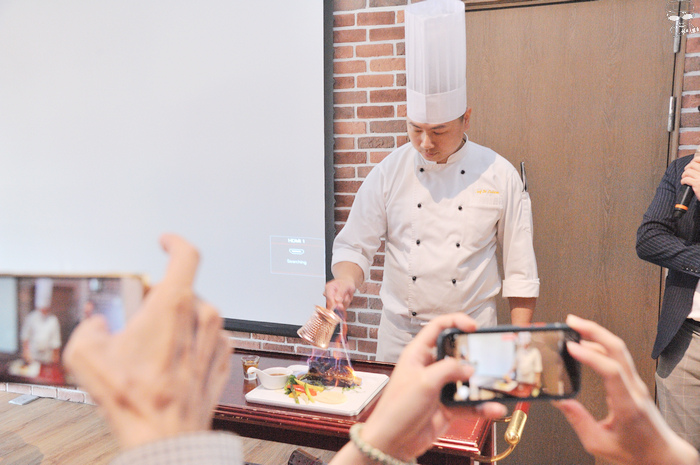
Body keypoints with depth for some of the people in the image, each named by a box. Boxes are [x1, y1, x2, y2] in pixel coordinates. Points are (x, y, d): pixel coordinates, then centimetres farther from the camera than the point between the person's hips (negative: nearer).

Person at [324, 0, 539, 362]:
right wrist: (346, 279, -21)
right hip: (400, 334, 1)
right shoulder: (389, 172, -4)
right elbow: (355, 247, 0)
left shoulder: (500, 176, -6)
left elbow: (520, 271, -1)